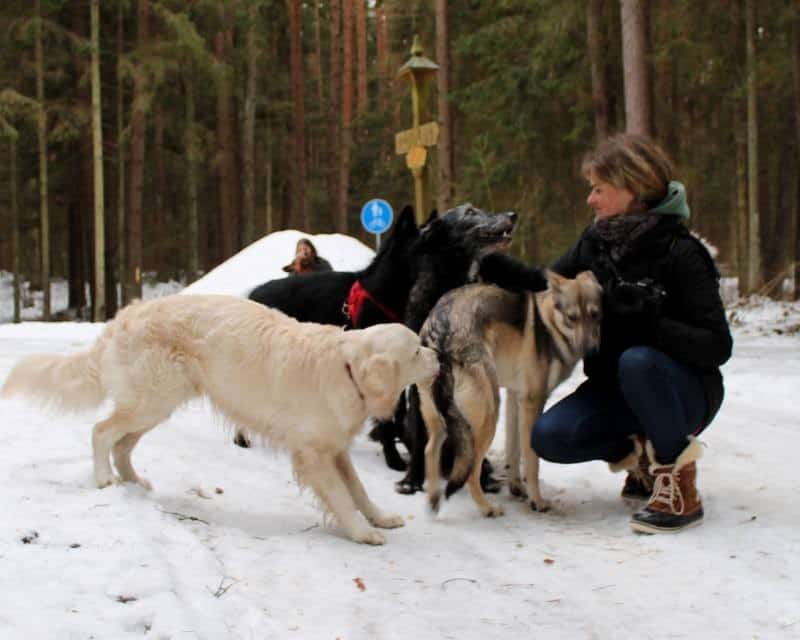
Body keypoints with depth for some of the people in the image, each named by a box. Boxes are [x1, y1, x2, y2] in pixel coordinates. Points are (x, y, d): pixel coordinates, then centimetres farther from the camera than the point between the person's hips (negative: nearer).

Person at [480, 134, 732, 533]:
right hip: (615, 386, 5)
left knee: (638, 359, -37)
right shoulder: (596, 241, -2)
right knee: (549, 436, -20)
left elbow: (717, 346, -22)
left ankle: (677, 480, -18)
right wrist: (496, 269, -6)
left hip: (684, 390, -5)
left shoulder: (680, 253, -19)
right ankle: (642, 455, 6)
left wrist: (650, 322, -37)